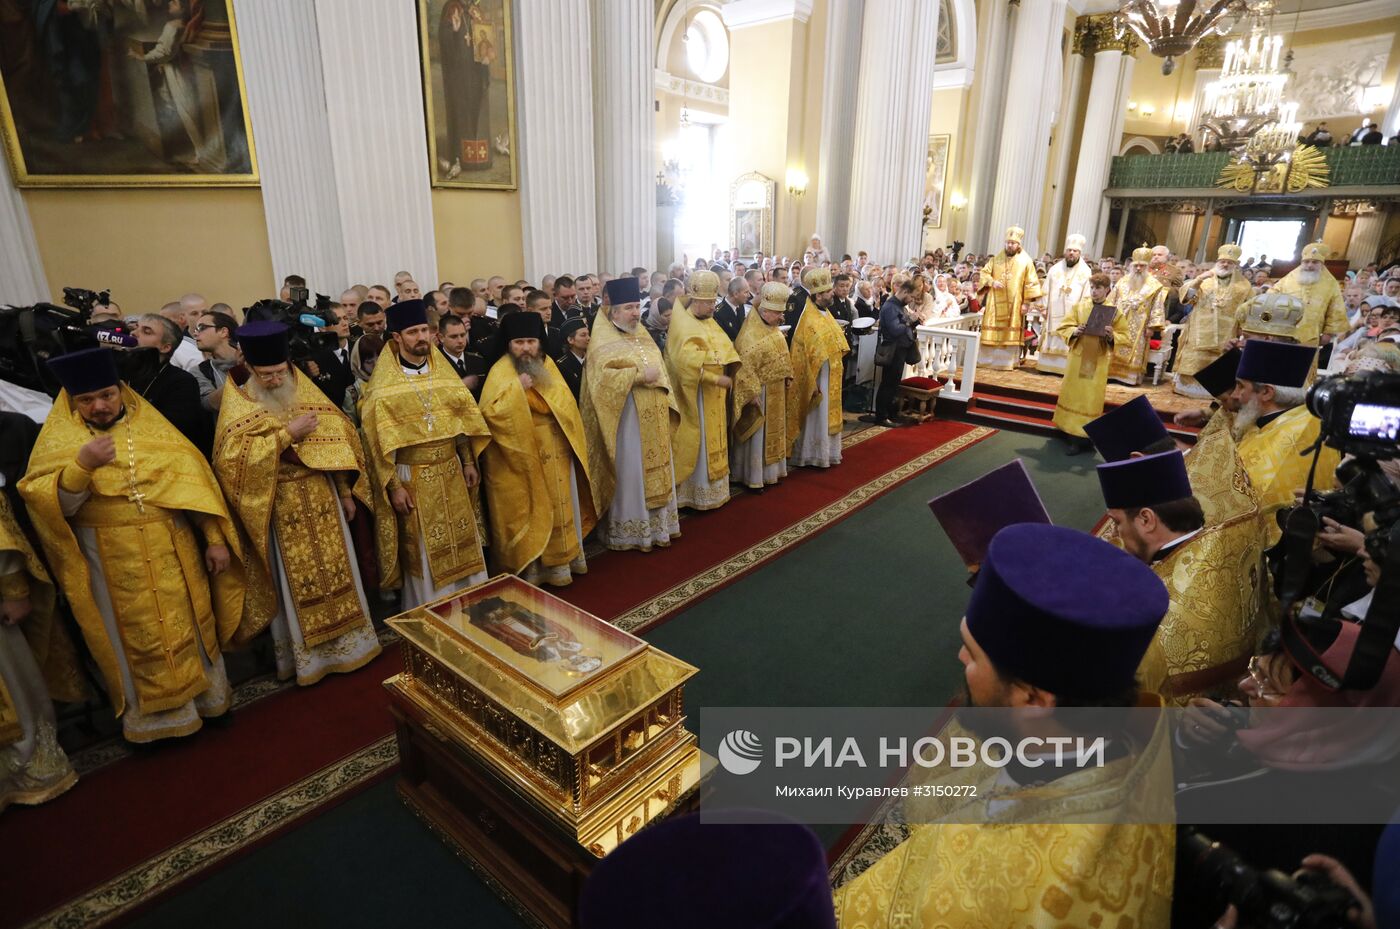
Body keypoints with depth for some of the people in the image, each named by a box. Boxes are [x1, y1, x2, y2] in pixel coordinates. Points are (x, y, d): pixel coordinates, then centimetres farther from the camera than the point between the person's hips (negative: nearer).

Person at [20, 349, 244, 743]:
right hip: (112, 561, -1)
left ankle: (201, 692, 32)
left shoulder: (152, 426, 0)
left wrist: (215, 539, -6)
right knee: (136, 637, 11)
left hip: (171, 552, 1)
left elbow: (193, 478, -2)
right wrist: (82, 465, -31)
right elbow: (49, 505, -13)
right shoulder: (58, 437, -3)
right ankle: (153, 711, 28)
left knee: (186, 625, 13)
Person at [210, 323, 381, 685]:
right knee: (296, 583, 7)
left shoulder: (307, 391, 4)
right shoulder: (237, 404, -6)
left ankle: (346, 641, 28)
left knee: (336, 570, 12)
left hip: (322, 497, 3)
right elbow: (232, 456, -19)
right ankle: (307, 654, 22)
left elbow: (338, 437, 6)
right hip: (280, 506, -3)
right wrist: (286, 434, -22)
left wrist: (345, 491, 3)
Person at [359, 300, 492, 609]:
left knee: (462, 541, 12)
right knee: (422, 552, 6)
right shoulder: (383, 385, -9)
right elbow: (378, 439, -9)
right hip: (412, 476, -4)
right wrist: (393, 486, -12)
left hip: (450, 470, 4)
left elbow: (463, 417, 9)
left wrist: (468, 462, 5)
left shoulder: (443, 370, 5)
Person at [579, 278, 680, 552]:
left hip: (652, 420, 7)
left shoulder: (643, 337, 15)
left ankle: (656, 524, 24)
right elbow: (602, 376, -22)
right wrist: (639, 375, -22)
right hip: (626, 419, -7)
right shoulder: (603, 342, -8)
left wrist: (658, 378, -2)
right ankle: (628, 530, 11)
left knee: (656, 471, 12)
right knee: (629, 474, -1)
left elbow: (661, 369, 18)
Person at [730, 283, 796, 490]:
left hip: (776, 392, 9)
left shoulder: (773, 328, 5)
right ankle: (753, 477, 12)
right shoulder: (751, 334, -21)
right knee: (757, 435, 1)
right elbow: (745, 366, -23)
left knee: (773, 432, 17)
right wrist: (753, 393, -23)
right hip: (760, 393, -8)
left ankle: (770, 470, 30)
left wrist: (785, 379, 13)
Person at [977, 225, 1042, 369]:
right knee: (992, 332, 3)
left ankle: (1007, 362, 6)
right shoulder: (996, 258, 7)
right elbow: (984, 273, 7)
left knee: (1011, 334, 0)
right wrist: (992, 282, -14)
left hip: (1014, 303, -2)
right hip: (995, 302, 2)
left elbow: (1031, 283, -1)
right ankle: (987, 359, 10)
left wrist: (1026, 302, -6)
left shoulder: (1025, 260, 0)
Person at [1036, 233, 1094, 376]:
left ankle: (1066, 367, 0)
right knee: (1051, 343, 5)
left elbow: (1087, 297, -3)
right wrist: (1045, 309, -1)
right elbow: (1046, 292, 7)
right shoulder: (1055, 269, 9)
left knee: (1069, 345, -3)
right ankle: (1048, 365, 11)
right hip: (1054, 315, 2)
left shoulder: (1086, 272, 2)